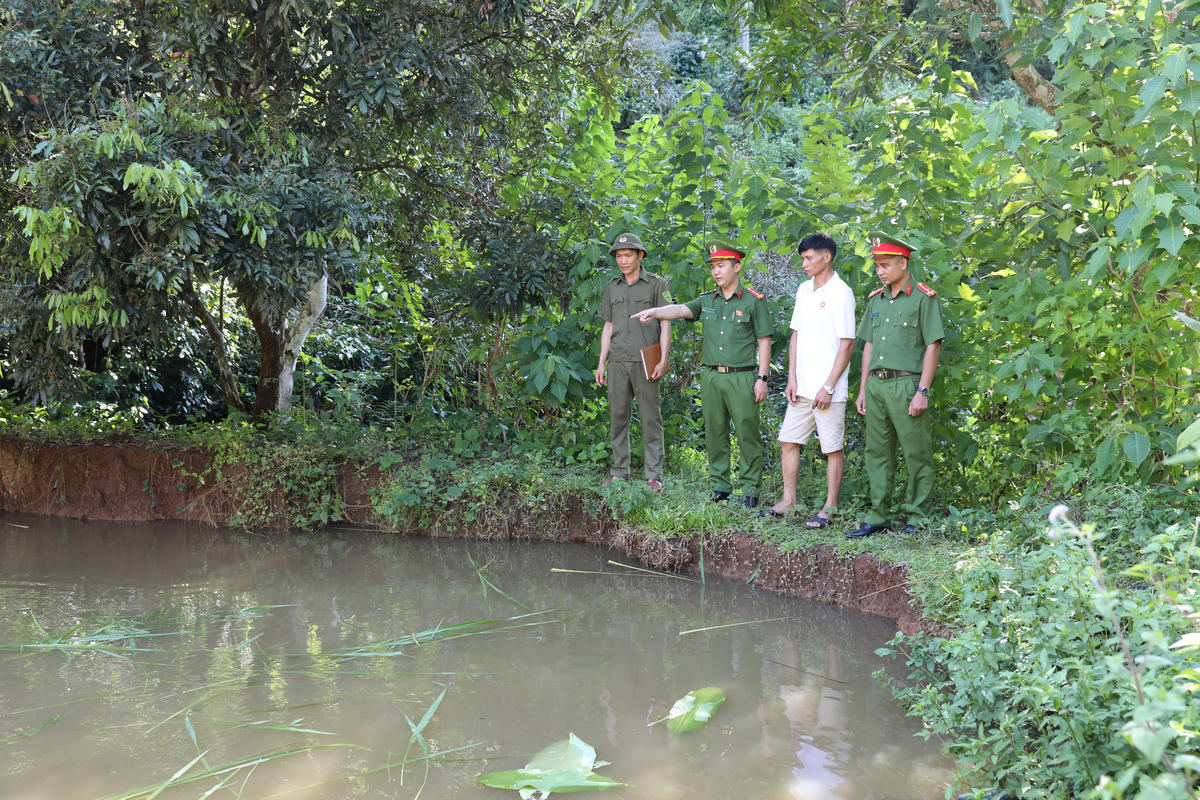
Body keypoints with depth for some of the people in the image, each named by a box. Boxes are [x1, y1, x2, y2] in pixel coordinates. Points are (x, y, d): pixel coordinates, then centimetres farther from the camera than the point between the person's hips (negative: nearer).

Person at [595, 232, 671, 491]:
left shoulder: (657, 284, 2)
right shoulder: (612, 288, 15)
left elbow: (665, 324, -1)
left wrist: (663, 360, -10)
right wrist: (602, 362, 11)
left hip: (645, 362, -4)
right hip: (617, 362, 4)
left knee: (650, 418, -3)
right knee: (618, 417, 6)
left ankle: (654, 475, 0)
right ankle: (619, 472, 13)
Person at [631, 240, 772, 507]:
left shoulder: (754, 301, 0)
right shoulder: (707, 301, 12)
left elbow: (764, 342, 0)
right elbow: (680, 309, -5)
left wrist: (762, 378, -6)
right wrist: (655, 311, -25)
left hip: (742, 377, -4)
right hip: (711, 377, 5)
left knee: (747, 435, -1)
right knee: (715, 434, 8)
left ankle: (751, 489, 7)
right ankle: (720, 486, 18)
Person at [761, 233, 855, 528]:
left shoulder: (840, 293, -10)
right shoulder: (804, 290, 12)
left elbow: (847, 344, -13)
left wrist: (829, 387, -15)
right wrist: (792, 378, 8)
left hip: (827, 389, -7)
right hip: (802, 386, 7)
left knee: (833, 448, 1)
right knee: (788, 441, 10)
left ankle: (830, 508, 9)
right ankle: (789, 499, 21)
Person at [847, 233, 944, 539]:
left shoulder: (923, 298, -4)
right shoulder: (875, 299, 16)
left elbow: (933, 346, -8)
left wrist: (922, 392, -13)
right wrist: (863, 390, 15)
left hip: (906, 384, -7)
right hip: (876, 385, 7)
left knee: (917, 455, -2)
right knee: (877, 453, 9)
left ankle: (917, 518, 5)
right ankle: (878, 517, 16)